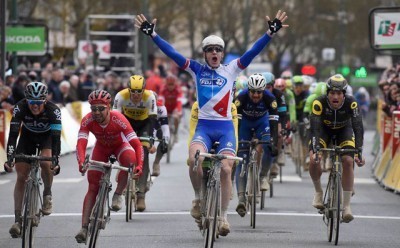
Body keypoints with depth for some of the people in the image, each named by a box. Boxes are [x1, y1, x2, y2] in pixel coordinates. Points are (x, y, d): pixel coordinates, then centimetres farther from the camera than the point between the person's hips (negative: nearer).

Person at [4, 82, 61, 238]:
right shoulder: (20, 108, -30)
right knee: (21, 176, -9)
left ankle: (47, 194, -1)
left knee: (46, 163, -31)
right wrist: (9, 157, -45)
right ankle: (18, 220, -8)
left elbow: (56, 136, -37)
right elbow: (13, 134, -33)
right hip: (28, 136, 2)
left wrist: (55, 159, -49)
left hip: (47, 136, -1)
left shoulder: (53, 110, -33)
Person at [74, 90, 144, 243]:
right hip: (101, 148, 2)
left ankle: (118, 195, -16)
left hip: (120, 145, -2)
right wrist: (81, 162, -59)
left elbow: (137, 144, -38)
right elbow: (81, 144, -39)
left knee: (129, 159, -37)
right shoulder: (87, 121, -30)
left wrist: (139, 166, -53)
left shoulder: (118, 119, -36)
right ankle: (84, 228, -8)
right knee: (93, 187, -9)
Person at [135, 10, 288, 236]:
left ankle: (224, 216, 3)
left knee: (226, 169, -11)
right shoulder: (197, 70, 6)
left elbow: (253, 52, -5)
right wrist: (152, 34, -10)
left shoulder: (231, 69, 5)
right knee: (194, 159, -27)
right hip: (204, 126, 0)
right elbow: (171, 53, -1)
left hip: (225, 127, 0)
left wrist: (271, 32, -17)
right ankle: (198, 199, -2)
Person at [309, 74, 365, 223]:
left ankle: (346, 206, -15)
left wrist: (359, 152, -45)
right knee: (314, 160, -22)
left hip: (344, 130, 0)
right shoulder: (319, 103, -34)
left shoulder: (351, 103, -32)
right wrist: (316, 150, -52)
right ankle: (318, 192, 7)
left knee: (348, 161, -20)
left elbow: (358, 127, -35)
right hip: (324, 130, 0)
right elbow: (314, 128, -38)